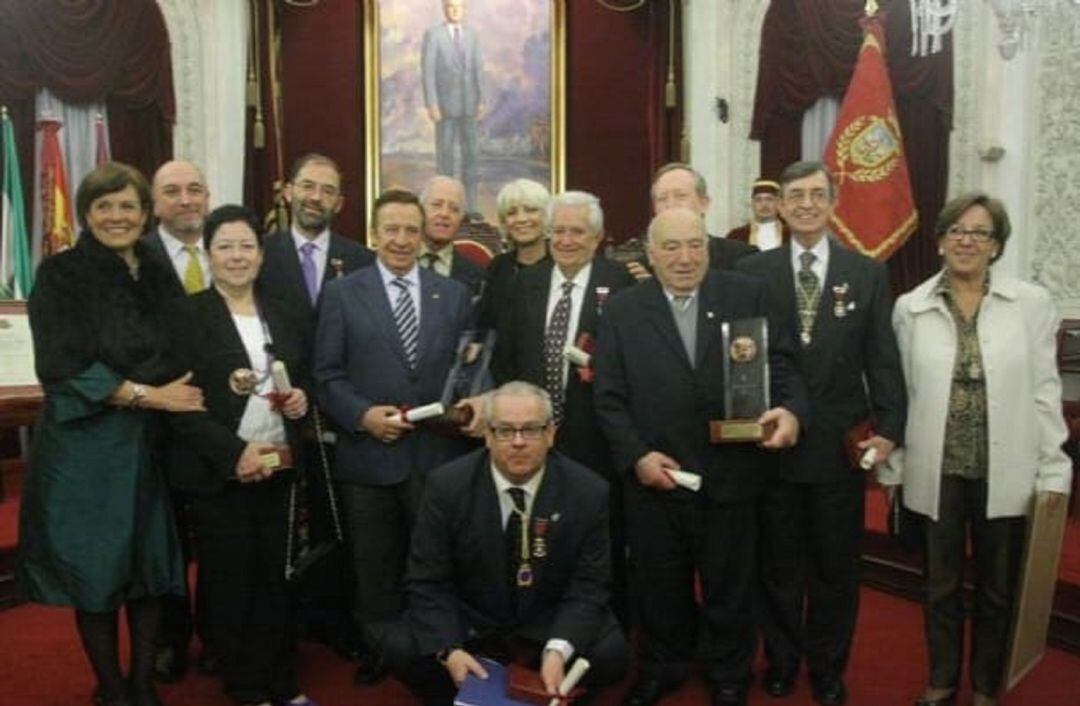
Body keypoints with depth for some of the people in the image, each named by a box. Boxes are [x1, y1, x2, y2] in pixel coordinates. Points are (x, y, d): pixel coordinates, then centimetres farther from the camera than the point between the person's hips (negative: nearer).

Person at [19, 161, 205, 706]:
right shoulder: (61, 274, -6)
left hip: (150, 443, 4)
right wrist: (147, 395, -15)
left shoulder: (159, 276, 9)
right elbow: (62, 369, -14)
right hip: (88, 446, -4)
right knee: (94, 569, 6)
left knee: (151, 564, 9)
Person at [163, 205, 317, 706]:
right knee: (230, 581, 6)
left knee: (276, 577, 11)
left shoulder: (281, 315, 11)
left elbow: (305, 379, 20)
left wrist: (302, 398, -3)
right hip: (219, 471, -4)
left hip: (278, 467, 4)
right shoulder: (187, 314, -5)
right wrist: (234, 451, -19)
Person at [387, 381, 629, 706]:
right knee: (409, 654, -27)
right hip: (467, 621, 0)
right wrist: (449, 650, -27)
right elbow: (427, 581, -11)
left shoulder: (588, 491, -13)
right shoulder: (447, 485, -13)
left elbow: (588, 585, -10)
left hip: (549, 624, 1)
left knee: (609, 654, -25)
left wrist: (558, 650, -28)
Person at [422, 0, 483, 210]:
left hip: (468, 104, 4)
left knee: (470, 152, 5)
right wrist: (431, 104, -14)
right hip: (445, 103, -4)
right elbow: (427, 71, -8)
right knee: (445, 153, -1)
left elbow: (478, 69, 10)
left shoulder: (472, 34, 8)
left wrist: (481, 100, 3)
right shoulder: (432, 34, -4)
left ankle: (470, 204, 11)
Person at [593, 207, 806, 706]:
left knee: (729, 586, 17)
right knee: (658, 586, 18)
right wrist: (636, 455, -12)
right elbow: (610, 397, -2)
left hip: (730, 474, 0)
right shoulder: (622, 311, 0)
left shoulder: (748, 295, -1)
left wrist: (790, 408, -23)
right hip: (653, 475, 1)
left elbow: (778, 362, -3)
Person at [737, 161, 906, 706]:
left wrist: (888, 429, -7)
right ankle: (781, 661, 33)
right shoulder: (752, 272, 1)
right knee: (777, 565, 14)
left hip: (841, 448, 1)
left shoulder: (868, 273, 3)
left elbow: (882, 360, 1)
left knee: (835, 567, 13)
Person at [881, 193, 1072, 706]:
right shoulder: (911, 307, 0)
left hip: (1006, 474, 0)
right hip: (936, 472, 0)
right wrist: (892, 467, 2)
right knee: (940, 586, 15)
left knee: (998, 589, 14)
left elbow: (1044, 391, -1)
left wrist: (1053, 471, -3)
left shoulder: (1032, 302, -2)